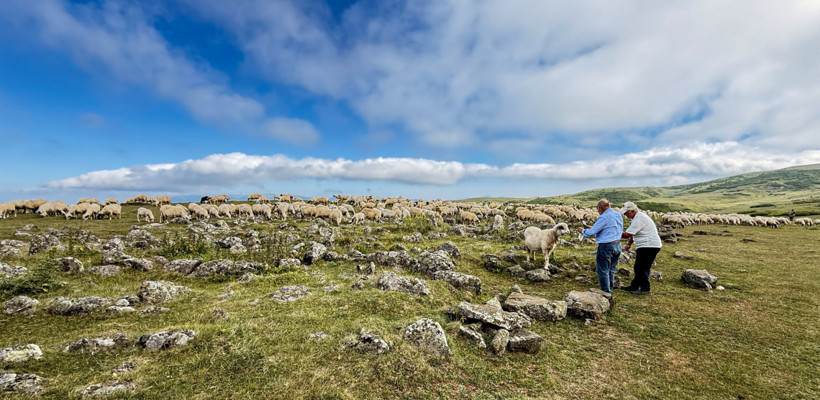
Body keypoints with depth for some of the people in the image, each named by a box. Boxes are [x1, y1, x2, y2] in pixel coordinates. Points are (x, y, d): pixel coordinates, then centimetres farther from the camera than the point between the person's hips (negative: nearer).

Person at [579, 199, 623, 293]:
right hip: (617, 245, 9)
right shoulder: (618, 215, 9)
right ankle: (610, 290, 27)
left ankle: (606, 293, 9)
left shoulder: (604, 217, -18)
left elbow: (591, 233, -17)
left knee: (603, 270, 3)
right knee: (611, 270, 18)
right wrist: (594, 228, 21)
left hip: (606, 246, -8)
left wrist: (583, 231, 4)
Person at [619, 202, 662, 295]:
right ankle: (634, 287, 25)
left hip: (649, 246, -11)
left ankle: (645, 289, 8)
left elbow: (627, 234, -25)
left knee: (642, 268, -2)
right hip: (645, 246, 11)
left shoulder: (639, 218, -20)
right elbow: (633, 234, 18)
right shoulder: (638, 217, 14)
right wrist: (629, 244, 9)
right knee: (638, 268, 16)